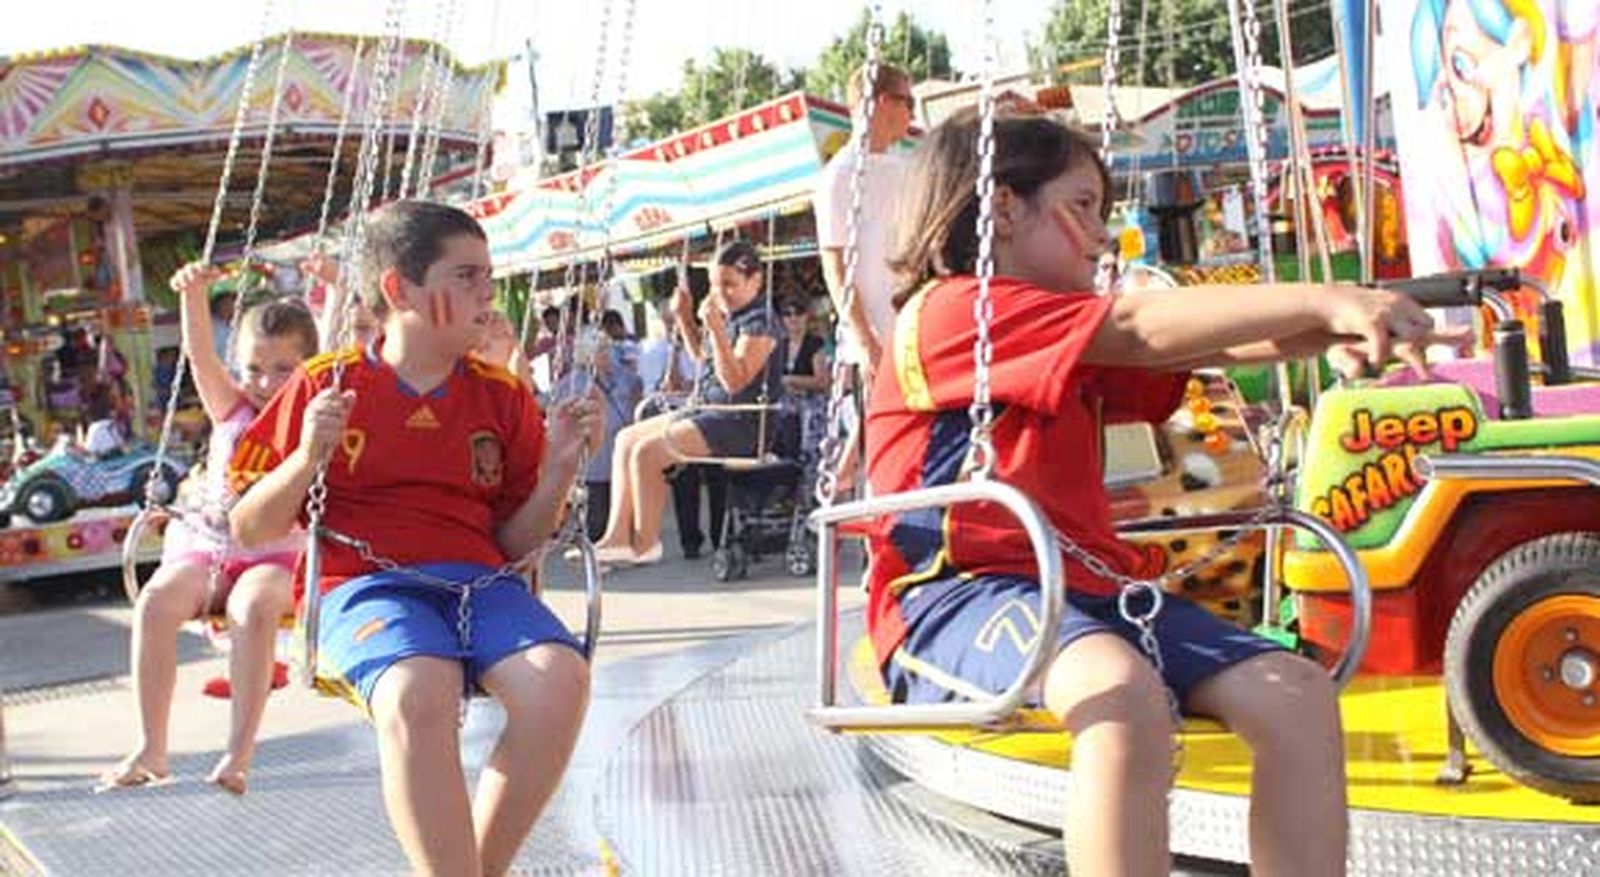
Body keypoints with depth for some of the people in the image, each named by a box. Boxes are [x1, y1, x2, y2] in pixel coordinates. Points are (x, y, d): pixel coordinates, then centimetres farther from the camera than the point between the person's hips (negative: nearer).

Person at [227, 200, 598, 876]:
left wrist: (558, 470, -1)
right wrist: (308, 459, -10)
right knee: (417, 690, -38)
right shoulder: (326, 387, 6)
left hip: (479, 581, 3)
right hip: (365, 584, -3)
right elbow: (250, 531, 8)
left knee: (561, 675, -30)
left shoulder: (503, 398, 14)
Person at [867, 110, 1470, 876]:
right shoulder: (948, 309, -5)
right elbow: (1147, 328, -14)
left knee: (1299, 694, -9)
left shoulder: (1075, 351, 25)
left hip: (1087, 588, 9)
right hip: (962, 592, -9)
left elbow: (1206, 351, 14)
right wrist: (1324, 299, -12)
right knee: (1124, 694, -38)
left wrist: (1346, 327, -2)